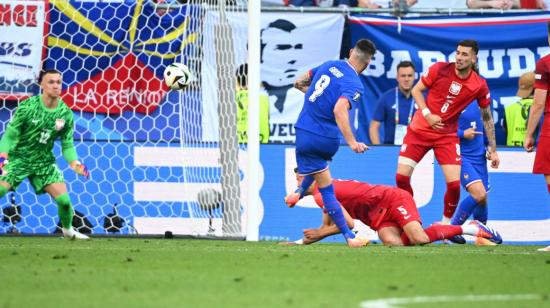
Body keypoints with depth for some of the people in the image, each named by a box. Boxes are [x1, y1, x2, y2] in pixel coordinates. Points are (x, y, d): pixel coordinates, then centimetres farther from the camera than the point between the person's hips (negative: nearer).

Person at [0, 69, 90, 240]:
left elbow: (67, 144, 2)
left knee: (64, 199, -6)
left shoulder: (66, 114, -5)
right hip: (18, 157, -3)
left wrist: (74, 163, -15)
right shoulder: (27, 107, -16)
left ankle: (68, 229, 22)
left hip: (44, 161, 3)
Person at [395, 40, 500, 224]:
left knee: (454, 183, -14)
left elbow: (487, 117, 4)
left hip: (448, 135, 0)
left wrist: (493, 149, 5)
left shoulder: (479, 86, -8)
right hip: (419, 130, 0)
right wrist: (427, 114, -15)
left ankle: (447, 224, 10)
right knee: (401, 176, -8)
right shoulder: (440, 69, -11)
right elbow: (416, 90, 0)